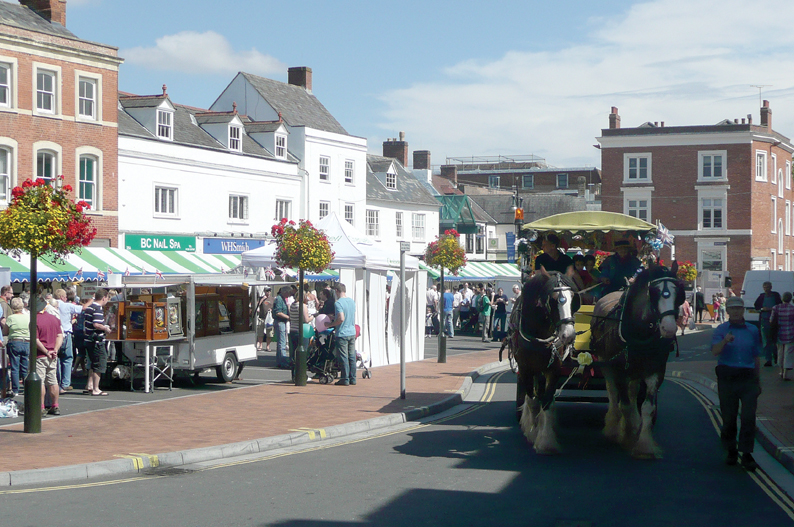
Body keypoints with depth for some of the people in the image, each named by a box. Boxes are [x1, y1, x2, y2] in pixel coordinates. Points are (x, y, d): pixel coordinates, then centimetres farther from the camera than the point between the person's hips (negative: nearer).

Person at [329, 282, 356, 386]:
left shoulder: (338, 303, -15)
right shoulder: (352, 301, 9)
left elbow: (341, 319, -24)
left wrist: (331, 324, -10)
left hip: (342, 334, -7)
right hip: (352, 332, 7)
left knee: (343, 357, -2)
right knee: (352, 357, 10)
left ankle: (345, 379, 0)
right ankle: (352, 378, 14)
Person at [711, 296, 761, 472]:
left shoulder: (753, 330, 10)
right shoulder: (721, 330, 3)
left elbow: (756, 357, 15)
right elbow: (715, 351, -13)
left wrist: (758, 381, 15)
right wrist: (725, 341, -33)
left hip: (748, 378, 1)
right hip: (727, 377, -1)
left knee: (749, 417, -8)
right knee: (729, 417, 4)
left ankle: (746, 453, -5)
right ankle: (731, 451, 20)